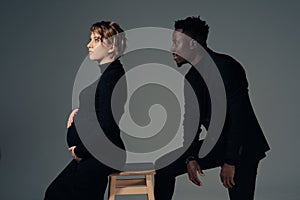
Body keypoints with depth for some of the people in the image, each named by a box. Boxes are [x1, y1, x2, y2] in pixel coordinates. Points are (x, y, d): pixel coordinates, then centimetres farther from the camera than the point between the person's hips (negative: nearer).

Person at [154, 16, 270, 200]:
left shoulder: (226, 66, -18)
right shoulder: (191, 78, 6)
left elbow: (239, 116, -23)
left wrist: (230, 162, -22)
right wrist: (191, 157, -4)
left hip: (242, 147, -7)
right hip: (217, 144, 7)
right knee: (165, 165, 3)